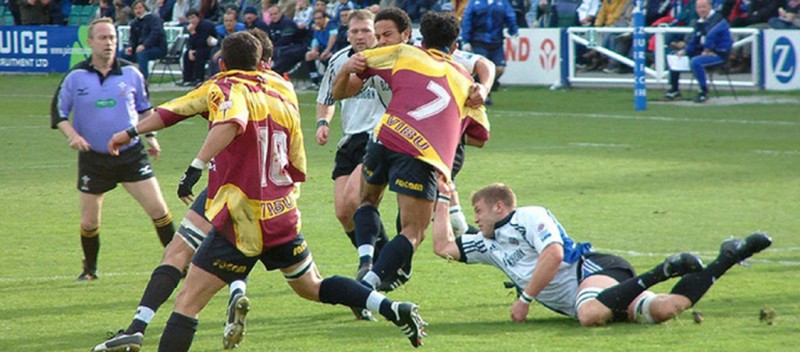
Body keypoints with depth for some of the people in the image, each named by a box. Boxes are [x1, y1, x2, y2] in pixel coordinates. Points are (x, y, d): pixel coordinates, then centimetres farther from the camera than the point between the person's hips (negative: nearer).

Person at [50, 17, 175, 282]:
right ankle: (90, 269, 27)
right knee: (89, 222, 3)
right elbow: (58, 113, 1)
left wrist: (151, 136, 12)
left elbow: (145, 107, 17)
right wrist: (72, 135, -15)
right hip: (93, 158, -1)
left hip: (131, 154, 1)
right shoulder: (76, 77, -5)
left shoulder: (130, 73, 0)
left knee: (158, 210, -7)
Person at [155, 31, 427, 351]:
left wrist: (197, 165, -36)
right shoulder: (283, 102, 11)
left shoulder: (226, 90, -7)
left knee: (187, 302, -6)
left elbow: (231, 122, -32)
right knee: (312, 287, 27)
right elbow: (297, 171, 15)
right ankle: (393, 309, 17)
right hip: (283, 217, 6)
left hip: (241, 222, -6)